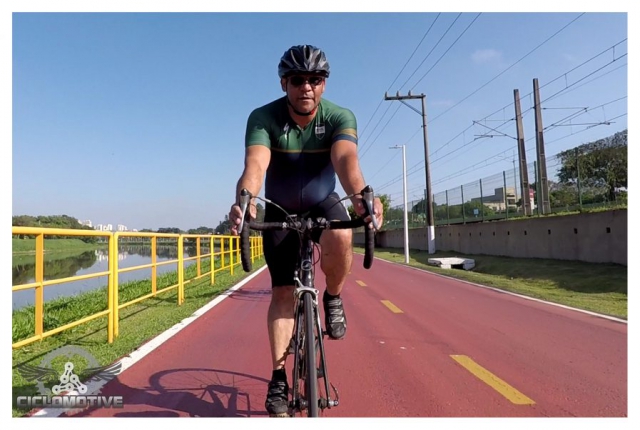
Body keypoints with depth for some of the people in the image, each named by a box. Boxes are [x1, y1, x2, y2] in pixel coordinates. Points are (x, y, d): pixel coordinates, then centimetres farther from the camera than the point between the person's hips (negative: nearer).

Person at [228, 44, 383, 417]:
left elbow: (346, 158, -39)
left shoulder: (340, 117, -20)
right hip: (280, 211, 0)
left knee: (340, 239, -36)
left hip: (323, 203, 0)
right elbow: (255, 163, -38)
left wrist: (361, 195, -61)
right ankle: (279, 379, 8)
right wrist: (243, 201, -60)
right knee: (283, 291, -5)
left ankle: (333, 299, -4)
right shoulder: (264, 117, -21)